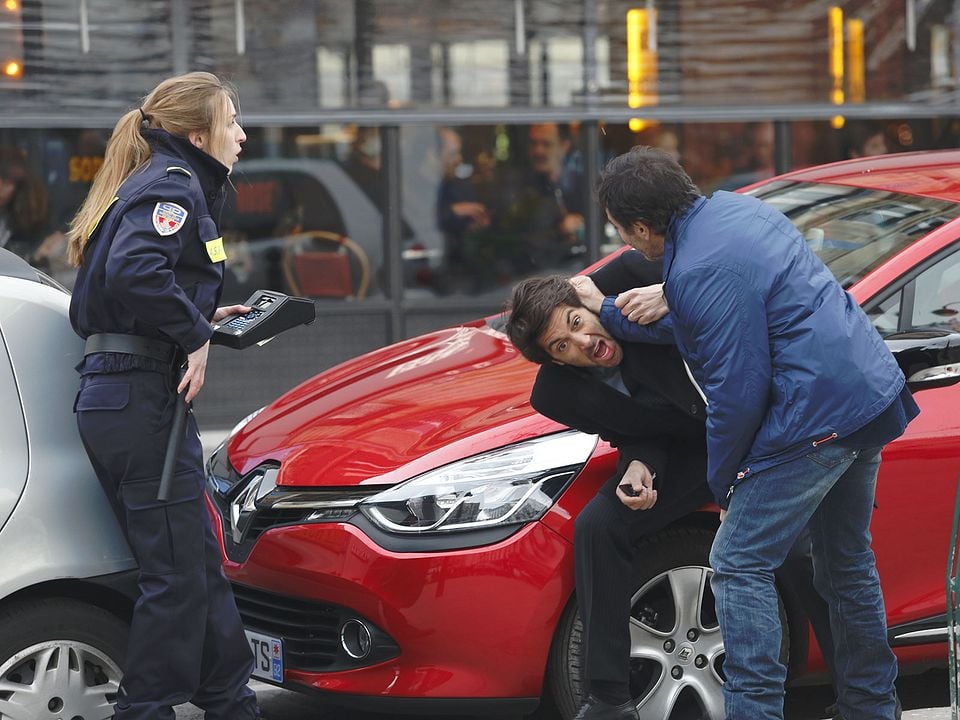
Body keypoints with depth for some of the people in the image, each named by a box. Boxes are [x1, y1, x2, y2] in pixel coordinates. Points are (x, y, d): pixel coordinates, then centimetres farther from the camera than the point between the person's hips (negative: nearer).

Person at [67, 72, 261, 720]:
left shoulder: (154, 185, 22)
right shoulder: (174, 186, -9)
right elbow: (135, 272, -28)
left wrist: (204, 319, 13)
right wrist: (194, 335, -18)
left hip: (114, 395, 10)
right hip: (141, 400, -10)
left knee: (200, 564, 15)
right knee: (177, 570, -6)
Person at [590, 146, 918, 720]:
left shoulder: (699, 273, -21)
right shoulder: (731, 208, 10)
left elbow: (738, 391, -19)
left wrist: (722, 479, -6)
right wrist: (609, 312, 26)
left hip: (815, 420, -10)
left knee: (739, 565, -3)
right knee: (847, 561, 21)